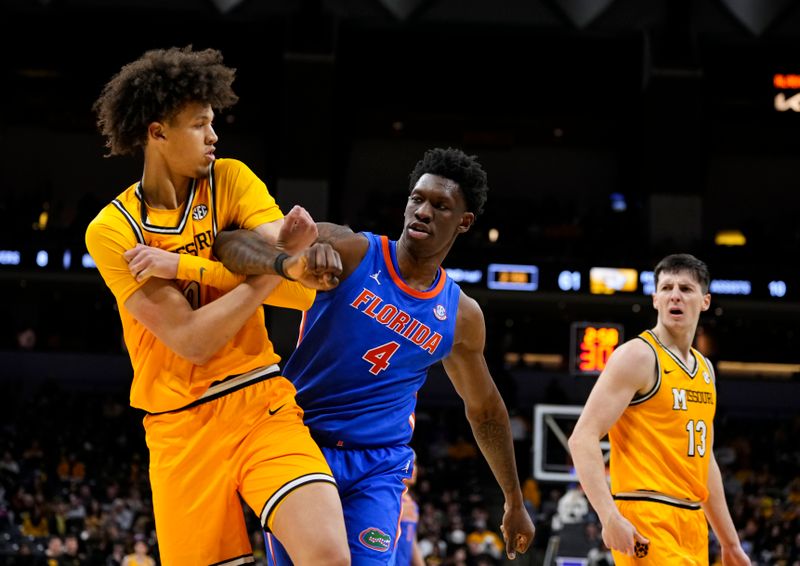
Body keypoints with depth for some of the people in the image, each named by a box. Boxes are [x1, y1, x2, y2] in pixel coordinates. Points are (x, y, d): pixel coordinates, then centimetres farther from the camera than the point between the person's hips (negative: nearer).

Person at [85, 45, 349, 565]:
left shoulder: (231, 180, 4)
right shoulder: (112, 231, -5)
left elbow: (306, 286, -10)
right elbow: (191, 340, -14)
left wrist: (185, 267, -23)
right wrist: (278, 265, -18)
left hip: (262, 405, 1)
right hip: (181, 428, -1)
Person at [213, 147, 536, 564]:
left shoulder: (461, 317, 5)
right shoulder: (349, 252, -7)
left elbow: (484, 409, 20)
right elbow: (229, 243, -18)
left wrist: (514, 502, 24)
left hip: (379, 466, 2)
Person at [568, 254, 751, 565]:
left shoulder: (705, 369, 18)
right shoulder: (638, 355, -6)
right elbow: (583, 437, -14)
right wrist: (610, 517, -25)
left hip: (692, 521, 8)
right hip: (646, 521, -8)